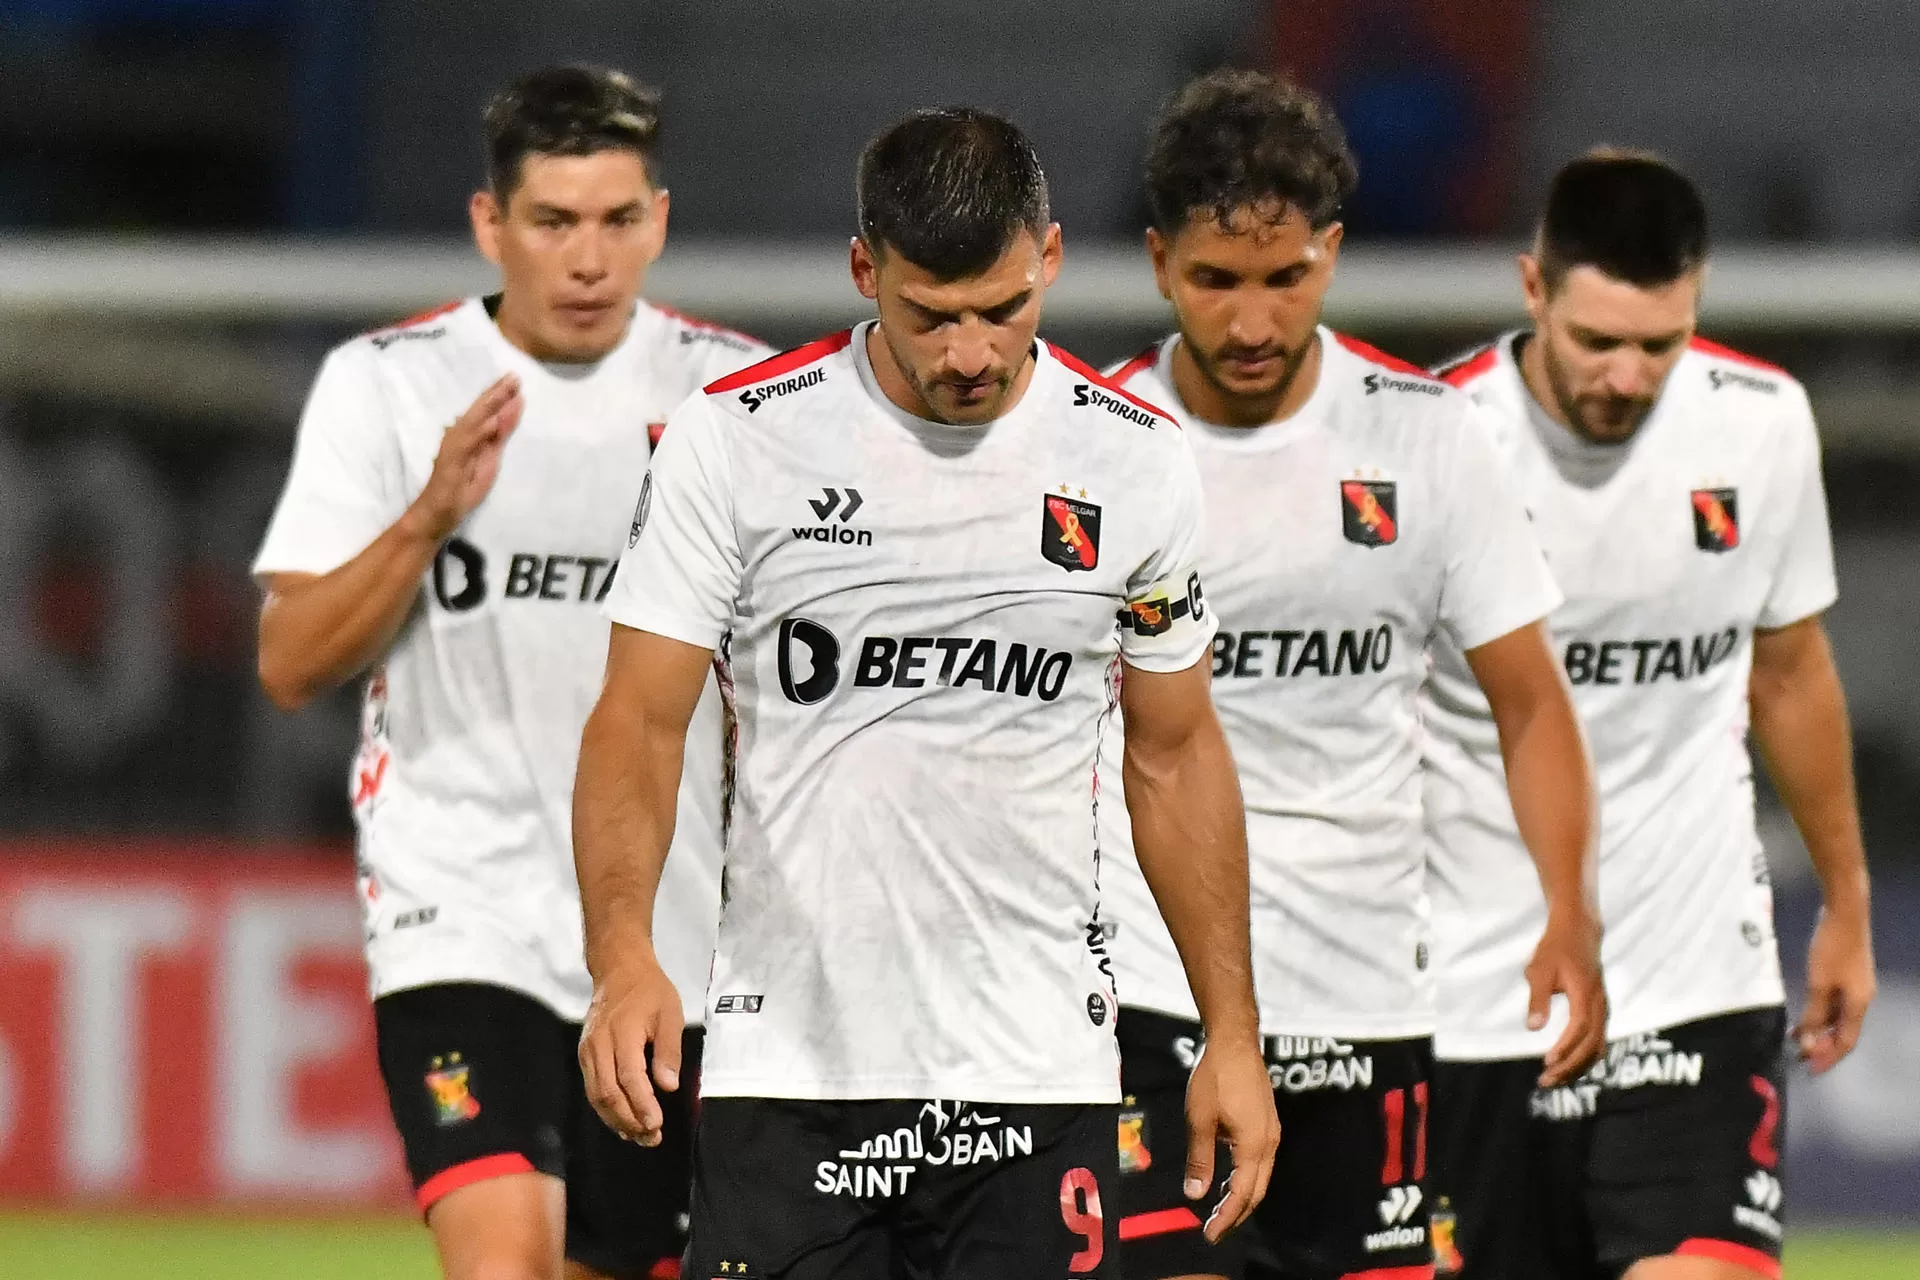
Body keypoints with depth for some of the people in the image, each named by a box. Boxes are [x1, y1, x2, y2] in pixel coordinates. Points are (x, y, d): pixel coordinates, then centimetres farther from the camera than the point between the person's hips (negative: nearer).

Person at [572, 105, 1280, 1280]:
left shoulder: (1137, 463, 3)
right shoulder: (734, 440, -3)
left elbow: (1177, 755, 13)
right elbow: (640, 722, -3)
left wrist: (1234, 1035, 10)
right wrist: (623, 953, -20)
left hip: (1037, 1068, 1)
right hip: (786, 1060, -1)